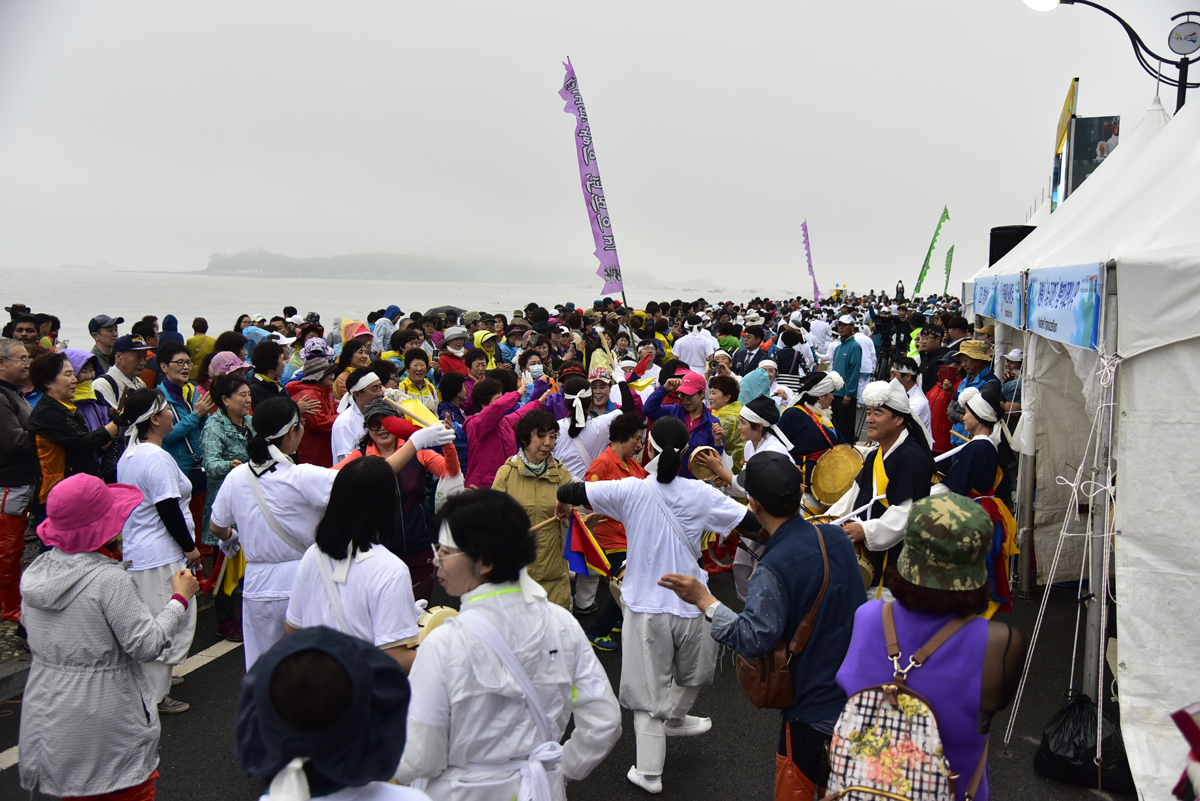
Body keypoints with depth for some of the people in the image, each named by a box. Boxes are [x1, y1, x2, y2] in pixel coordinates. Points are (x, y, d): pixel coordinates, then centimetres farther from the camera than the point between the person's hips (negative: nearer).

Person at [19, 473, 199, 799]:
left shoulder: (34, 572, -1)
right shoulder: (110, 580, -23)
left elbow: (29, 627, 14)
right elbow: (146, 645, -21)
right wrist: (180, 598, -11)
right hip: (104, 719, -7)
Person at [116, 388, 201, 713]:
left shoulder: (128, 455, 11)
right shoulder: (157, 458, -20)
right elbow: (168, 510, -21)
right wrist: (190, 546, -10)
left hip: (135, 551, 10)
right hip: (161, 556, -10)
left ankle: (149, 687, 32)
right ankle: (154, 697, 7)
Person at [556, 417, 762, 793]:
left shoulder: (630, 490, -13)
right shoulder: (701, 495, -10)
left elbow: (567, 493, -14)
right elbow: (752, 522, -7)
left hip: (644, 606, -1)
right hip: (691, 605, 1)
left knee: (649, 691, 11)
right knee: (692, 676, 30)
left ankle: (649, 772, 18)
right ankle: (675, 719, 54)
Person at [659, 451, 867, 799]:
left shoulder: (774, 569, -26)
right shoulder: (835, 537, -3)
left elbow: (753, 639, -30)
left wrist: (704, 600, -23)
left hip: (814, 709, -7)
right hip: (859, 696, 7)